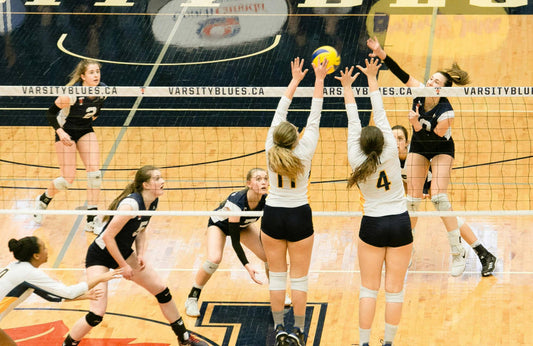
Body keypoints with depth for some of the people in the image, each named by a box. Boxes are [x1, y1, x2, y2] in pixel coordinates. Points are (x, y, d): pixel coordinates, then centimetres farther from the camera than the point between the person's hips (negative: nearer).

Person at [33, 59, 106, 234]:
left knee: (95, 172, -9)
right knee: (68, 179, -7)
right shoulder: (72, 93, -30)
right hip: (66, 131, -5)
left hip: (86, 130, 5)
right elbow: (51, 113, -20)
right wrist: (60, 132, -30)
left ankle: (92, 220, -2)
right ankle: (43, 200, 25)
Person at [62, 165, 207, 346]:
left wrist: (140, 255, -3)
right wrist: (124, 266, -20)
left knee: (162, 290, 9)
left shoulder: (153, 202, -5)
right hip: (99, 257, -8)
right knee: (97, 314, -16)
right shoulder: (131, 204, -31)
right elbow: (108, 237, -28)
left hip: (123, 253, 8)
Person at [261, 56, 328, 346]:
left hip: (272, 216, 2)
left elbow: (279, 113, -2)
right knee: (299, 277, 5)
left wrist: (295, 81, 5)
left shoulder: (271, 151, -11)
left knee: (276, 275, 10)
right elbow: (314, 119, -10)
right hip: (299, 218, -2)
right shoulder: (304, 152, -16)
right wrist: (318, 80, -3)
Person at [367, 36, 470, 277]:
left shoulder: (445, 112, -32)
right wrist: (381, 54, -38)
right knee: (413, 198, 1)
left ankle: (458, 252, -12)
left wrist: (416, 124, -39)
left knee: (438, 196, -19)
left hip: (441, 150, -5)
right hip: (418, 148, 5)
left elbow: (434, 138, -25)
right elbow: (401, 74, -26)